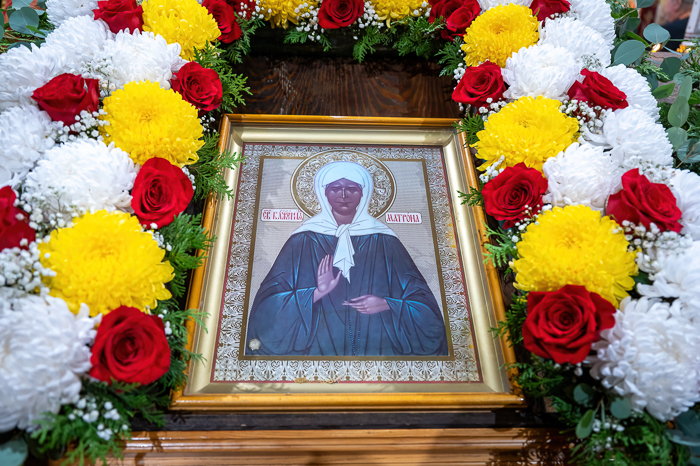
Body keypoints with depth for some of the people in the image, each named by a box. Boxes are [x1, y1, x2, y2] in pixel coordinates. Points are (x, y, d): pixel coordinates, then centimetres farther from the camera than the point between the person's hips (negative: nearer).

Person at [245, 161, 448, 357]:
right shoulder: (303, 240, 3)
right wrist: (315, 294, -15)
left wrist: (387, 305, -11)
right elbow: (270, 306, -2)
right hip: (319, 347, 0)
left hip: (377, 347, 1)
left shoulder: (384, 241, 4)